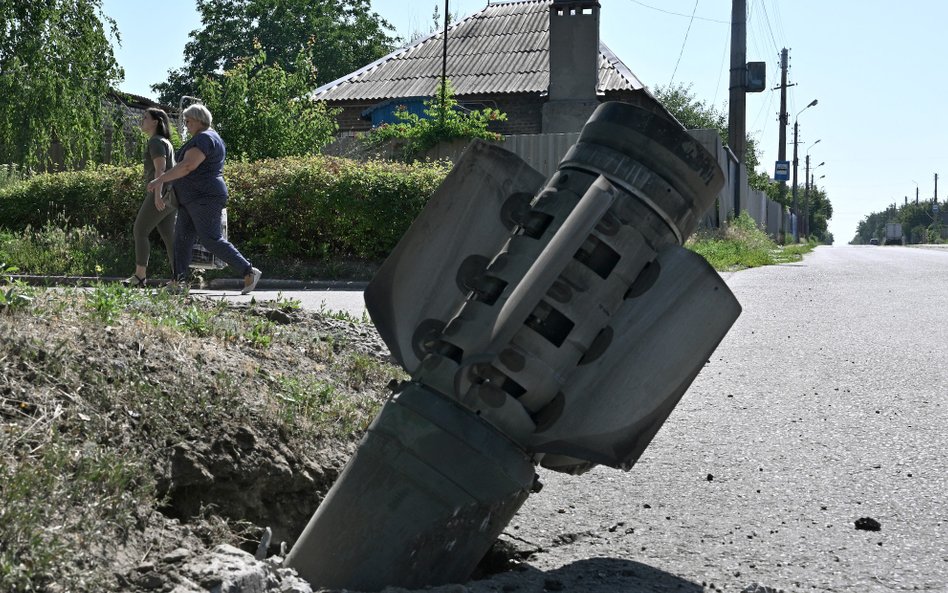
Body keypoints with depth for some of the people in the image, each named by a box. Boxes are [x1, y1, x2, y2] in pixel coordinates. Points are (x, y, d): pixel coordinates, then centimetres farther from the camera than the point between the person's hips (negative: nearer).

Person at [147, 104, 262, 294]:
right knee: (182, 237, 5)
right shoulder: (205, 137, 19)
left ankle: (249, 272, -9)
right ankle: (178, 281, 3)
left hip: (205, 198, -11)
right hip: (193, 200, 11)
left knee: (212, 240, -12)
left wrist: (160, 180, -25)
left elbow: (187, 166, -26)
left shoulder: (205, 138, -15)